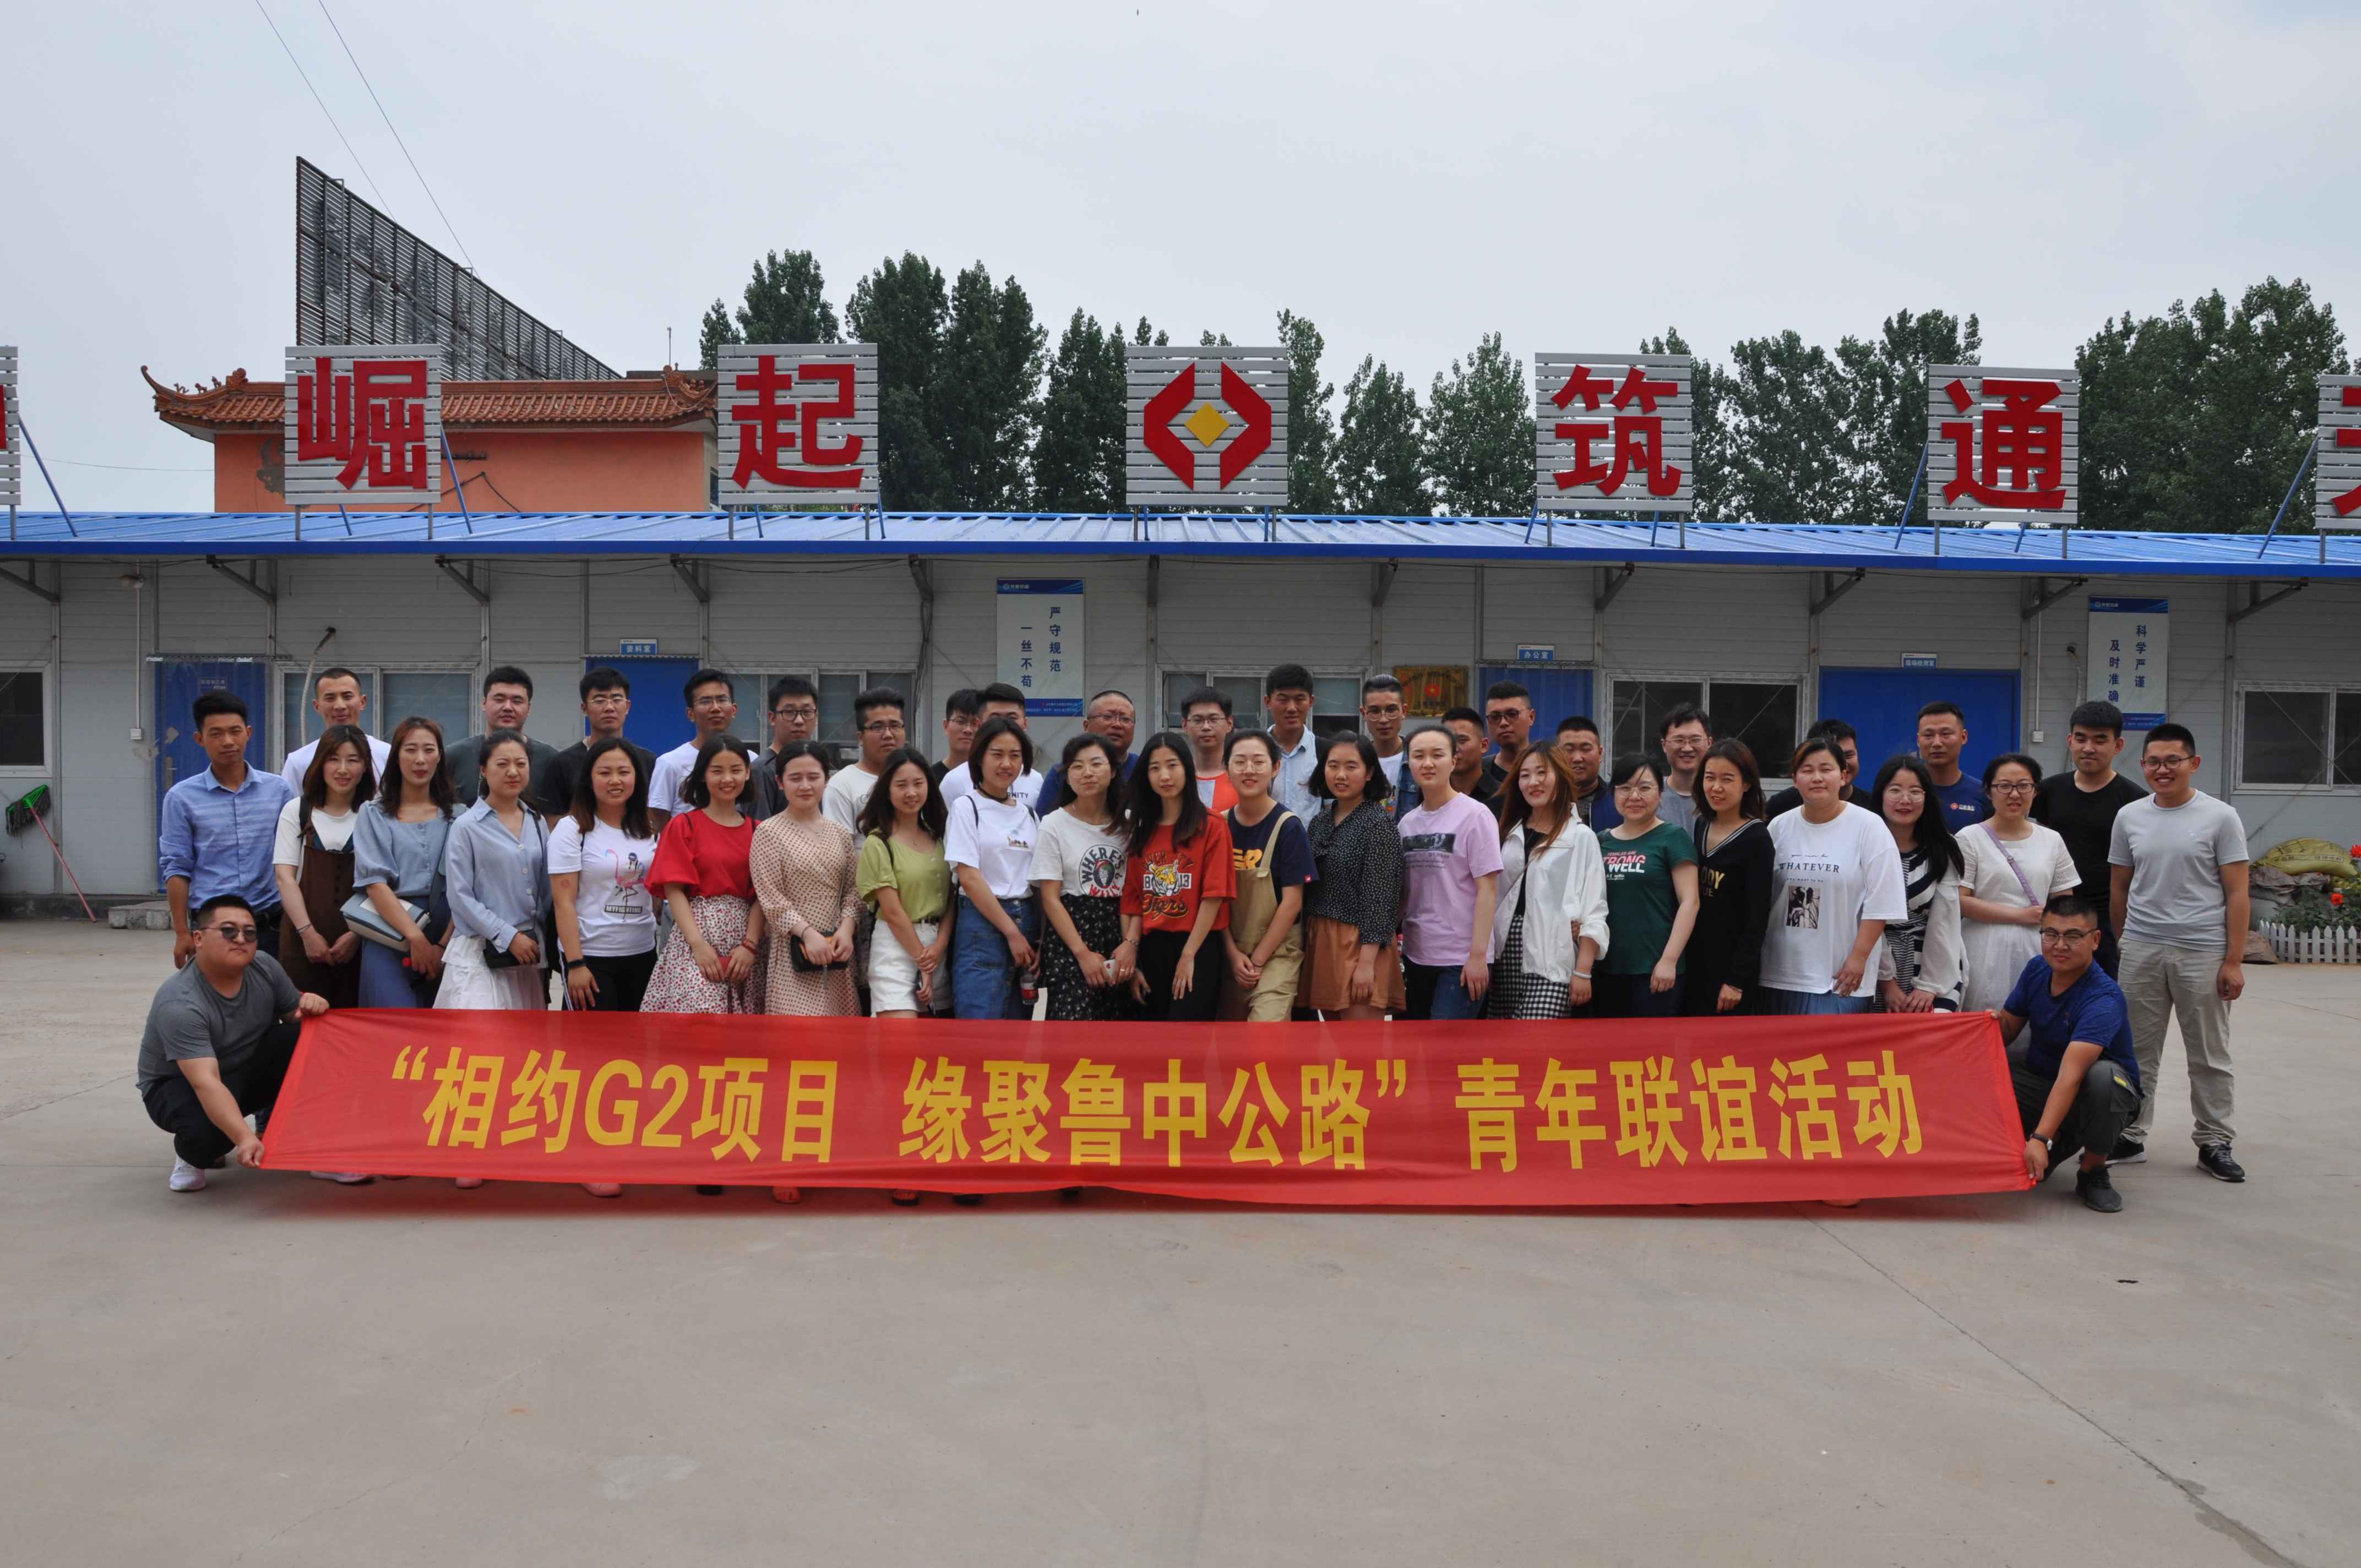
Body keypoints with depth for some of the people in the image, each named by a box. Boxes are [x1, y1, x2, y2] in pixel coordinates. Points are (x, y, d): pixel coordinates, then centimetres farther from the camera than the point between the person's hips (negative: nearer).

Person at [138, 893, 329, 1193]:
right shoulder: (179, 1004, -31)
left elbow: (295, 1014, 4)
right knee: (207, 1130, -38)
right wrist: (244, 1138, -53)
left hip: (246, 1073, 5)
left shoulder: (265, 968, -12)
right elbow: (205, 1083, -40)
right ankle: (194, 1154, 0)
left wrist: (310, 1006, -23)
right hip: (178, 1084, -5)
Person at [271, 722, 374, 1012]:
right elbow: (285, 877, 1)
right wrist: (309, 933, -8)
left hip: (357, 941, -1)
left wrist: (357, 934, -9)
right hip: (303, 938, 1)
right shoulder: (296, 811, 7)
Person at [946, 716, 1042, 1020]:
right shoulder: (967, 807, -2)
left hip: (1027, 923, 6)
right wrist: (1012, 932, -12)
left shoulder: (1029, 813, 14)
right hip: (982, 924, -6)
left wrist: (1040, 938, -2)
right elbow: (969, 878, -10)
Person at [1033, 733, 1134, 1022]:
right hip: (1068, 941, -3)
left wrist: (1131, 944, -8)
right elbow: (1050, 899, -6)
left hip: (1120, 937, 4)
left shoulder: (1128, 823, 8)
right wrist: (1083, 953, -12)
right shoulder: (1054, 825, -2)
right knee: (1074, 1020, -15)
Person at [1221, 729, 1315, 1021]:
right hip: (1231, 951, 5)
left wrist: (1258, 959, -10)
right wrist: (1233, 952, -5)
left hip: (1277, 951, -5)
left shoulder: (1288, 826, -10)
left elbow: (1292, 902, -11)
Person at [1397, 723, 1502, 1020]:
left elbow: (1488, 889, -11)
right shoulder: (1407, 822, 10)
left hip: (1461, 959, -6)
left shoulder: (1475, 815, -7)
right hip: (1417, 955, 6)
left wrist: (1478, 955, -15)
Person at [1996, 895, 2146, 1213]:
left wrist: (2040, 1139, -48)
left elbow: (2071, 1075, -40)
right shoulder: (2036, 970, -7)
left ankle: (2093, 1172, -12)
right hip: (2041, 1080, 6)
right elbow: (2008, 1030, 6)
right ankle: (2064, 1145, 8)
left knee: (2102, 1075, -40)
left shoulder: (2104, 1001, -29)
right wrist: (1995, 1023, -21)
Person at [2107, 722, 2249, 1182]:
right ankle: (2130, 1138, 17)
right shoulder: (2129, 817, 5)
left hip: (2202, 954, -3)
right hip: (2141, 952, 3)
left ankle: (2214, 1143, 19)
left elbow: (2237, 893, -4)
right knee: (2138, 1051, 9)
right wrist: (2120, 945, 12)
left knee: (2209, 1056, 8)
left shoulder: (2220, 817, -4)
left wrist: (2234, 960, -8)